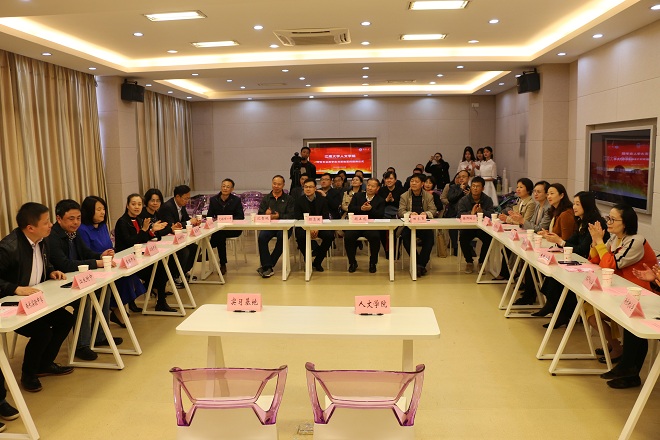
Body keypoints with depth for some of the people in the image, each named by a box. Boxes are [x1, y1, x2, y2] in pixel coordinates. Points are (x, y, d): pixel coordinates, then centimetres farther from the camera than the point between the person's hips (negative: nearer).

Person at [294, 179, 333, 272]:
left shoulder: (322, 200, 5)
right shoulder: (299, 201, 2)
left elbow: (326, 218, -2)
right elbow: (298, 219, -5)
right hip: (303, 227, -1)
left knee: (329, 235, -27)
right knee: (300, 236, -34)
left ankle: (317, 262, -8)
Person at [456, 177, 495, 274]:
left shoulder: (488, 200, 2)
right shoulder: (463, 200, 1)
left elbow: (491, 215, -12)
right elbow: (459, 215, -14)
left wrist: (482, 211, -33)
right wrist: (471, 213, -31)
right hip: (468, 227, 0)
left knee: (488, 239, -28)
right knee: (463, 239, -28)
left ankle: (481, 262, -2)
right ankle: (469, 262, -3)